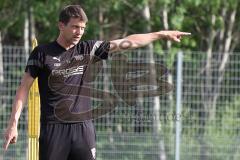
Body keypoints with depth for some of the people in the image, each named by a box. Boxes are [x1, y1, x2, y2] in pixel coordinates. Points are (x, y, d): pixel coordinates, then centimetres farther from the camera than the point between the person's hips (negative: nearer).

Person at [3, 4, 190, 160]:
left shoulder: (88, 49, 8)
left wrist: (162, 34, 5)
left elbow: (127, 43, 8)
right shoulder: (42, 53, -1)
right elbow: (24, 88, 0)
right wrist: (13, 123, -6)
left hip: (83, 127, 3)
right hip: (53, 128, -3)